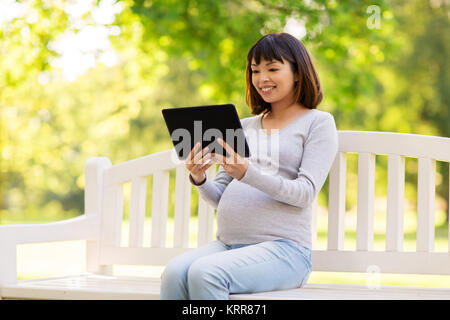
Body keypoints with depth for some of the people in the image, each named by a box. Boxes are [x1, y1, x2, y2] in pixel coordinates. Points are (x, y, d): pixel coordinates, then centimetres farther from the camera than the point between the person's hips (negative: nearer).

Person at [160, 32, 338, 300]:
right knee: (175, 272, -26)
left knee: (204, 272, -32)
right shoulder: (245, 126, 23)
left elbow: (305, 193, -8)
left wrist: (247, 173, -23)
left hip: (283, 247, -5)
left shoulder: (318, 122, 6)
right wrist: (199, 179, -3)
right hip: (227, 244, 5)